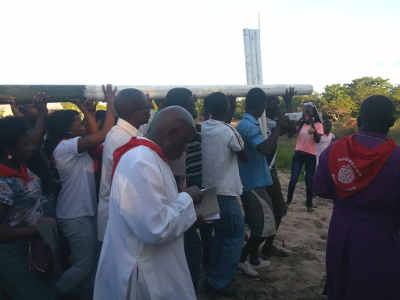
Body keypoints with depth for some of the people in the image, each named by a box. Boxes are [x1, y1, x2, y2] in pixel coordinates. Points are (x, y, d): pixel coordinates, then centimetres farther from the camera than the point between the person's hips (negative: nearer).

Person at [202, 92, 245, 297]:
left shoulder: (201, 129, -1)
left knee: (221, 232, 21)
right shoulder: (227, 131, -16)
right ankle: (220, 281, 12)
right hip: (225, 192, -7)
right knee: (236, 234, 7)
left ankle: (215, 276, 33)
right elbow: (243, 154, -2)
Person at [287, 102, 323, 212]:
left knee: (309, 182, 4)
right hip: (299, 153, 2)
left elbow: (317, 140, -14)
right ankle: (288, 201, 15)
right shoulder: (300, 123, 5)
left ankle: (309, 205, 16)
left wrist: (314, 128, -29)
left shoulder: (318, 125, -2)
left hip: (311, 155, -1)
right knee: (293, 179, -1)